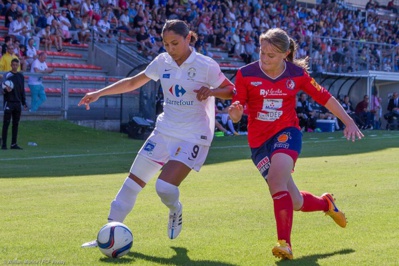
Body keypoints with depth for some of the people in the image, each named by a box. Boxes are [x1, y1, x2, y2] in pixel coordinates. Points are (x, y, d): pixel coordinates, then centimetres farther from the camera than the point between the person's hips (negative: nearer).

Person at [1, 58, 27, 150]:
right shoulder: (7, 75, -3)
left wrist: (24, 103, 15)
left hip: (18, 103, 5)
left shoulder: (21, 76, 13)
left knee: (16, 124, 6)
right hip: (8, 102, -5)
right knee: (6, 123, -5)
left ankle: (14, 144, 10)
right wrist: (6, 90, -29)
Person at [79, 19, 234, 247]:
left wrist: (210, 91, -24)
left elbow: (232, 91, -5)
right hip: (164, 131, 5)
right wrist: (99, 93, 9)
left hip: (193, 137, -5)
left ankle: (175, 211, 15)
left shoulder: (206, 66, -11)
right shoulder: (163, 61, 3)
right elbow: (133, 82, 13)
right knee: (134, 181, 2)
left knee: (165, 187, -20)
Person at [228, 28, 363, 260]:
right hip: (259, 141, 2)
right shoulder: (246, 75, -8)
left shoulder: (297, 74, -5)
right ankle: (325, 203, 40)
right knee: (295, 203, 4)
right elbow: (236, 114, -7)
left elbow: (325, 98, 7)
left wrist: (349, 122, 5)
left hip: (287, 133, -2)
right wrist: (235, 112, -31)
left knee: (276, 179, -32)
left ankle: (285, 243, -28)